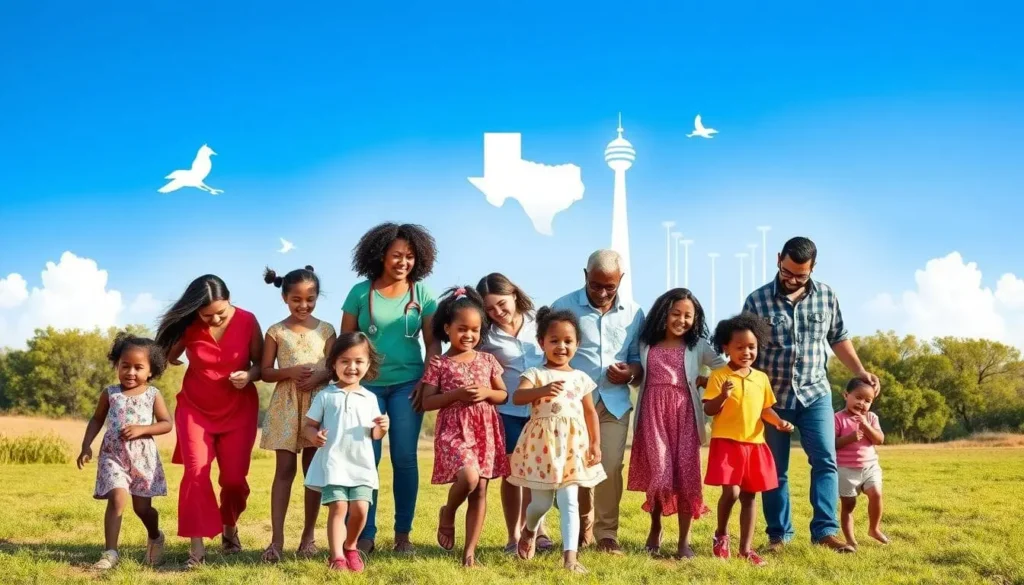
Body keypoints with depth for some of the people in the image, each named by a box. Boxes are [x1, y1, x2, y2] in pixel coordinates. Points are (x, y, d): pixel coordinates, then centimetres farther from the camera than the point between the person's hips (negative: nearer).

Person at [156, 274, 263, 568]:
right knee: (196, 472, -15)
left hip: (238, 410, 0)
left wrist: (249, 375, -23)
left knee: (234, 478, 2)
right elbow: (167, 356, 4)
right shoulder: (187, 325, -12)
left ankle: (229, 527, 32)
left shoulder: (247, 321, -14)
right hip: (195, 408, 0)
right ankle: (197, 548, -13)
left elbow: (261, 362, -6)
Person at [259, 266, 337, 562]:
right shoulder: (276, 331, 3)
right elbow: (265, 372, 2)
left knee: (313, 470, 5)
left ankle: (308, 536, 13)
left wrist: (321, 376, -15)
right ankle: (276, 539, -3)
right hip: (286, 404, -1)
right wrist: (290, 372, -16)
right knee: (284, 470, -4)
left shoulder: (326, 330, 5)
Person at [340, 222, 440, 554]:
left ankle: (403, 533, 10)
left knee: (405, 458, 1)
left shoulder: (422, 293, 1)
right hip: (368, 384, 0)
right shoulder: (361, 292, -1)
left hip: (407, 384, 1)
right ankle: (366, 534, 6)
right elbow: (345, 341, 3)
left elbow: (433, 341, 3)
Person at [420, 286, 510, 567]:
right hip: (453, 431, -4)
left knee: (480, 491, 1)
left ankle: (470, 552, 8)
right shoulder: (439, 364, -2)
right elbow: (427, 402, -4)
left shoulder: (487, 360, 8)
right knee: (469, 476, -26)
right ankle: (447, 513, 7)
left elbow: (504, 395, 13)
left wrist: (486, 393, -9)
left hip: (485, 431, 4)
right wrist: (456, 394, -17)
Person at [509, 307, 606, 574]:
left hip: (573, 446, 2)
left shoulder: (581, 378, 9)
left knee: (569, 502, -4)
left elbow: (591, 413, 13)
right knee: (541, 503, 6)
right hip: (542, 444, -2)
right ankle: (529, 531, 39)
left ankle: (570, 556, -6)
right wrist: (543, 390, -39)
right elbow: (517, 396, -21)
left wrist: (595, 444, 5)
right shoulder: (536, 374, -3)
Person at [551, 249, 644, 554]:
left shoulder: (633, 313, 6)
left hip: (614, 403, 2)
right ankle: (582, 524, 26)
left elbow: (639, 358, 13)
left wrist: (631, 373, -9)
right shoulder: (563, 307, -2)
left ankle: (607, 532, 11)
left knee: (611, 468, -2)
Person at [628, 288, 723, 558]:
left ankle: (684, 541, 7)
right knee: (658, 473, -8)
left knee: (686, 474, -2)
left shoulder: (697, 346, 6)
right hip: (654, 413, 0)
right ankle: (655, 528, 18)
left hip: (684, 414, 0)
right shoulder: (646, 344, 10)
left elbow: (726, 370, 2)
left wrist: (704, 381, -8)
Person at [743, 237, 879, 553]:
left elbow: (839, 338, 13)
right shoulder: (757, 300, -8)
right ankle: (779, 534, 14)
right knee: (774, 468, 5)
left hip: (815, 393, 2)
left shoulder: (827, 296, 0)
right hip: (772, 396, -2)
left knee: (825, 461, -7)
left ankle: (825, 530, -3)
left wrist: (860, 372, 2)